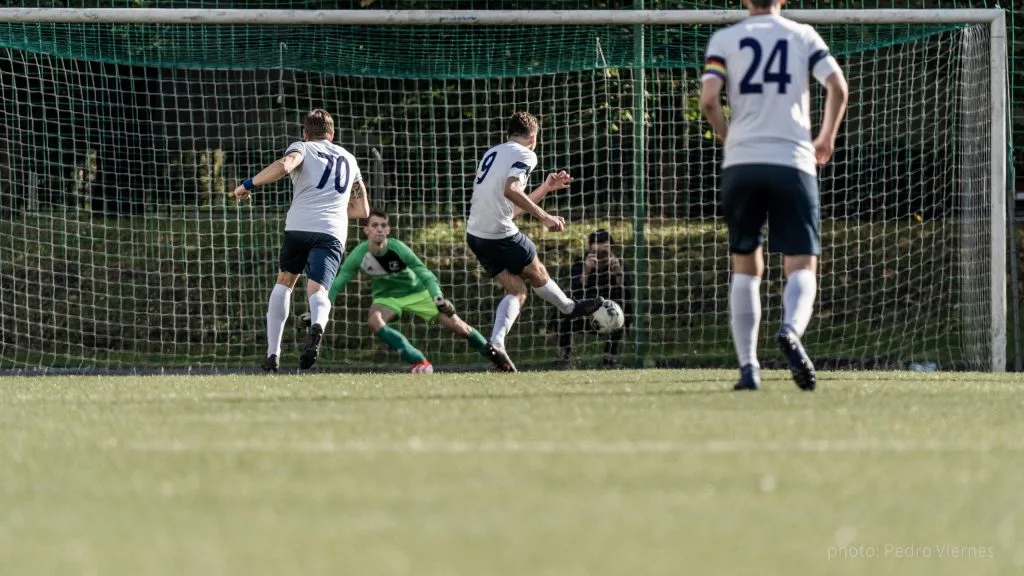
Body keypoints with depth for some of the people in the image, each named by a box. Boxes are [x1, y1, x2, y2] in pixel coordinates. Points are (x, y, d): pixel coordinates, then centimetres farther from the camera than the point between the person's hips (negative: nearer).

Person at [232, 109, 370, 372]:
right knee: (317, 290, -10)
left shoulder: (302, 148, 14)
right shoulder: (349, 159, 28)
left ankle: (273, 353, 14)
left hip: (299, 226, -1)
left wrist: (248, 184, 1)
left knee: (284, 281, 20)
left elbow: (283, 166, -11)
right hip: (333, 231, 1)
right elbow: (362, 210, 30)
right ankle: (317, 326, -48)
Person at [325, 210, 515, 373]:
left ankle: (493, 354, 17)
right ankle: (419, 362, -26)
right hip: (387, 297, 1)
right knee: (374, 321, -31)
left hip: (416, 291, -1)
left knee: (456, 325, -8)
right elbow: (338, 282, -16)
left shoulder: (397, 248, -28)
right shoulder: (359, 254, -23)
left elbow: (423, 272, -25)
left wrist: (438, 298, -39)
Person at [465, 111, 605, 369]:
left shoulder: (492, 154, 21)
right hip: (501, 233, -8)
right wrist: (544, 217, -24)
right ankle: (570, 308, 40)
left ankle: (496, 343, -5)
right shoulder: (525, 155, -5)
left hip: (475, 234, 8)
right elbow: (511, 190, -25)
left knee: (516, 291, 11)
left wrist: (546, 188, 28)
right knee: (537, 273, 18)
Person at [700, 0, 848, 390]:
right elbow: (838, 87, -1)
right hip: (793, 162, -1)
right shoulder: (803, 36, 8)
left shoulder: (725, 39, 7)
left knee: (745, 267, 10)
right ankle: (791, 330, -30)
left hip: (741, 164, 1)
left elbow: (708, 98, -5)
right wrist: (826, 138, 14)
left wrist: (728, 138, 13)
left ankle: (748, 366, -1)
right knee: (801, 266, 1)